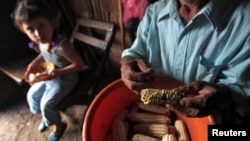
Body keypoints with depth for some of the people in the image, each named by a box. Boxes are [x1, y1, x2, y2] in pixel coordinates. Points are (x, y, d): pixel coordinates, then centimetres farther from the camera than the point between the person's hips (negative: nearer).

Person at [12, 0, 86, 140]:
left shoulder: (62, 45, -37)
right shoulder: (40, 41, -12)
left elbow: (80, 64, -28)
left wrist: (59, 72, -32)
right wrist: (34, 63, -6)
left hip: (65, 79, -8)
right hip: (48, 75, 8)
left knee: (46, 104, -8)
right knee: (32, 95, 16)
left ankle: (58, 125, 24)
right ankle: (46, 117, 42)